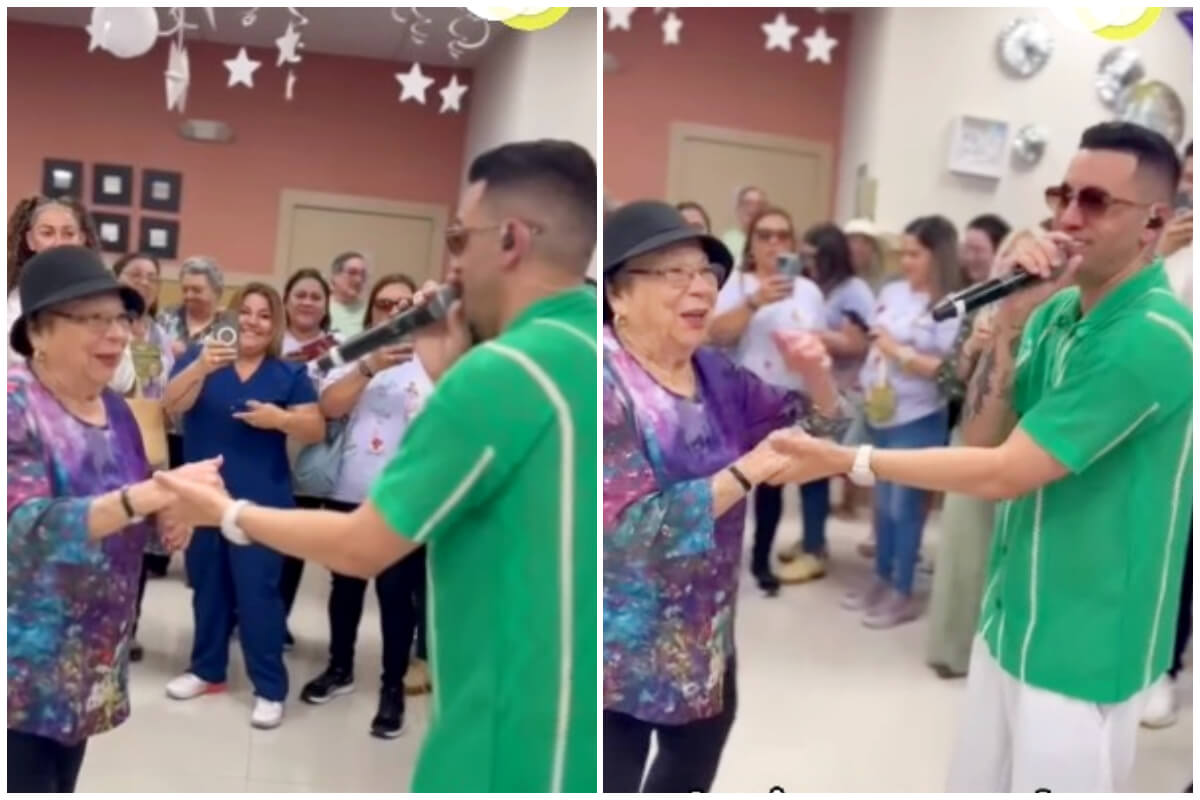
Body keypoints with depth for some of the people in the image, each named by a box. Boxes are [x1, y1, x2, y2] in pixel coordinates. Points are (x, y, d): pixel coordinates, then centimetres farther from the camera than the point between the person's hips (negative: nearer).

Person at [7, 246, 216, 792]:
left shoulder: (115, 409, 5)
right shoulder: (14, 406, -16)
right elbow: (29, 527, -28)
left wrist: (168, 518, -7)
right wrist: (148, 496, -38)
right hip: (23, 674, -7)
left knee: (61, 785, 17)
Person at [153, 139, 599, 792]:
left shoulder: (506, 371, -22)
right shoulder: (581, 352, 3)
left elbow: (362, 547, -14)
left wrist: (230, 514, 2)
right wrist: (451, 381, 5)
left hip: (515, 750, -8)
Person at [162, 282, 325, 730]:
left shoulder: (290, 374, 2)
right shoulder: (199, 356, 2)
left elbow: (316, 430, -2)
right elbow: (172, 404, -14)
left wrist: (280, 418, -21)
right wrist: (202, 367, -32)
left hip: (260, 501, -2)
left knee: (257, 591, -3)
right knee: (208, 585, 14)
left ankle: (270, 688, 5)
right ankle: (207, 670, 31)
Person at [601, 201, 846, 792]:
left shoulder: (717, 372, 3)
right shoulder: (603, 385, -20)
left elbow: (815, 434, 10)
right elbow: (631, 528, -26)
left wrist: (816, 375, -10)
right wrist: (746, 472, -27)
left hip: (706, 644, 8)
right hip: (622, 659, -7)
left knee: (691, 776, 25)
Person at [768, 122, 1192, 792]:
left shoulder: (1151, 337, -23)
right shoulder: (1059, 308, 3)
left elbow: (1004, 473, -23)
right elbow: (981, 439, -2)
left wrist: (847, 461, -18)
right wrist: (1010, 323, -15)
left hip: (1081, 642, -7)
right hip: (1012, 617, 7)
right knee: (976, 784, 20)